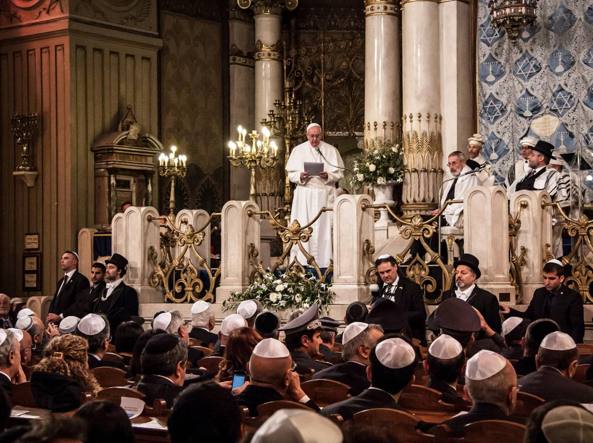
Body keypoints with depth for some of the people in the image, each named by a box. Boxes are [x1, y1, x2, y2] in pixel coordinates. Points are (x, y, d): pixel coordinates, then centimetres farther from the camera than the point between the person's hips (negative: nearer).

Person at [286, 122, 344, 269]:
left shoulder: (331, 150, 6)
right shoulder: (298, 150, 8)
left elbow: (339, 173, 4)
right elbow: (290, 174, 6)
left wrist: (328, 176, -15)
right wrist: (300, 176, -14)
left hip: (325, 195, 0)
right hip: (304, 195, 0)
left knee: (324, 228, -3)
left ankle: (324, 261, 0)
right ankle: (302, 261, -2)